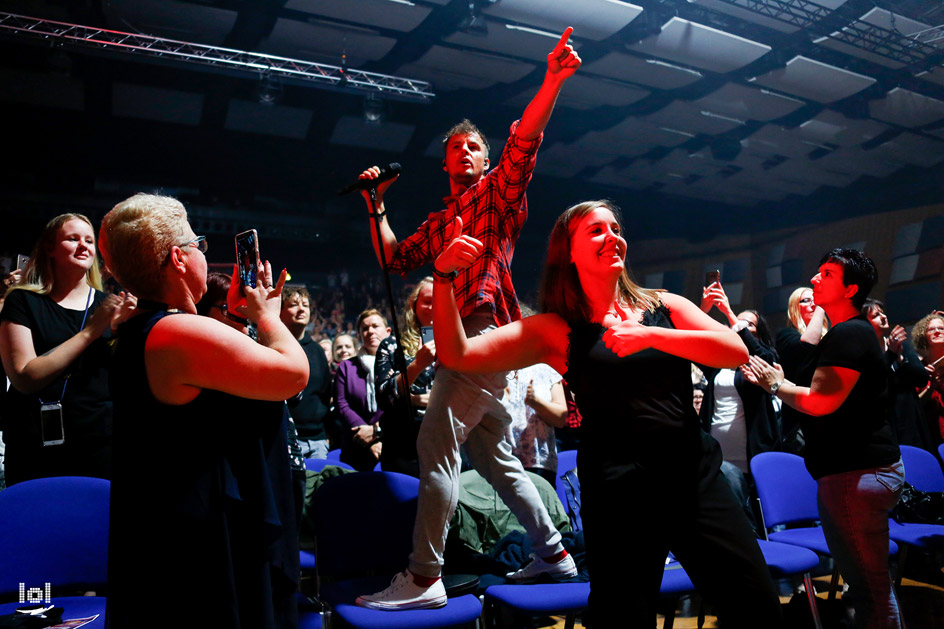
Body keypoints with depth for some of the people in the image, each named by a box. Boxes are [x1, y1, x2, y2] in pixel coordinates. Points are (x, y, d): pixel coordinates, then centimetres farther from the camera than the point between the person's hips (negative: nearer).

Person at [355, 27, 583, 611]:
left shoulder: (498, 192, 6)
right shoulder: (441, 221, 26)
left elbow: (524, 142, -10)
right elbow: (396, 259, 25)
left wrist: (554, 80, -21)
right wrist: (378, 205, 21)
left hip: (487, 327, -9)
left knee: (436, 441, -16)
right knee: (492, 455, 12)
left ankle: (424, 578, -12)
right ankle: (553, 551, 23)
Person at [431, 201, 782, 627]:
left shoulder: (665, 307, 11)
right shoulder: (555, 330, 2)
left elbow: (737, 352, -4)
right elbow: (457, 355, -6)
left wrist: (651, 336, -16)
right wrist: (444, 276, -17)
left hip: (697, 479, 3)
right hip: (617, 495, -3)